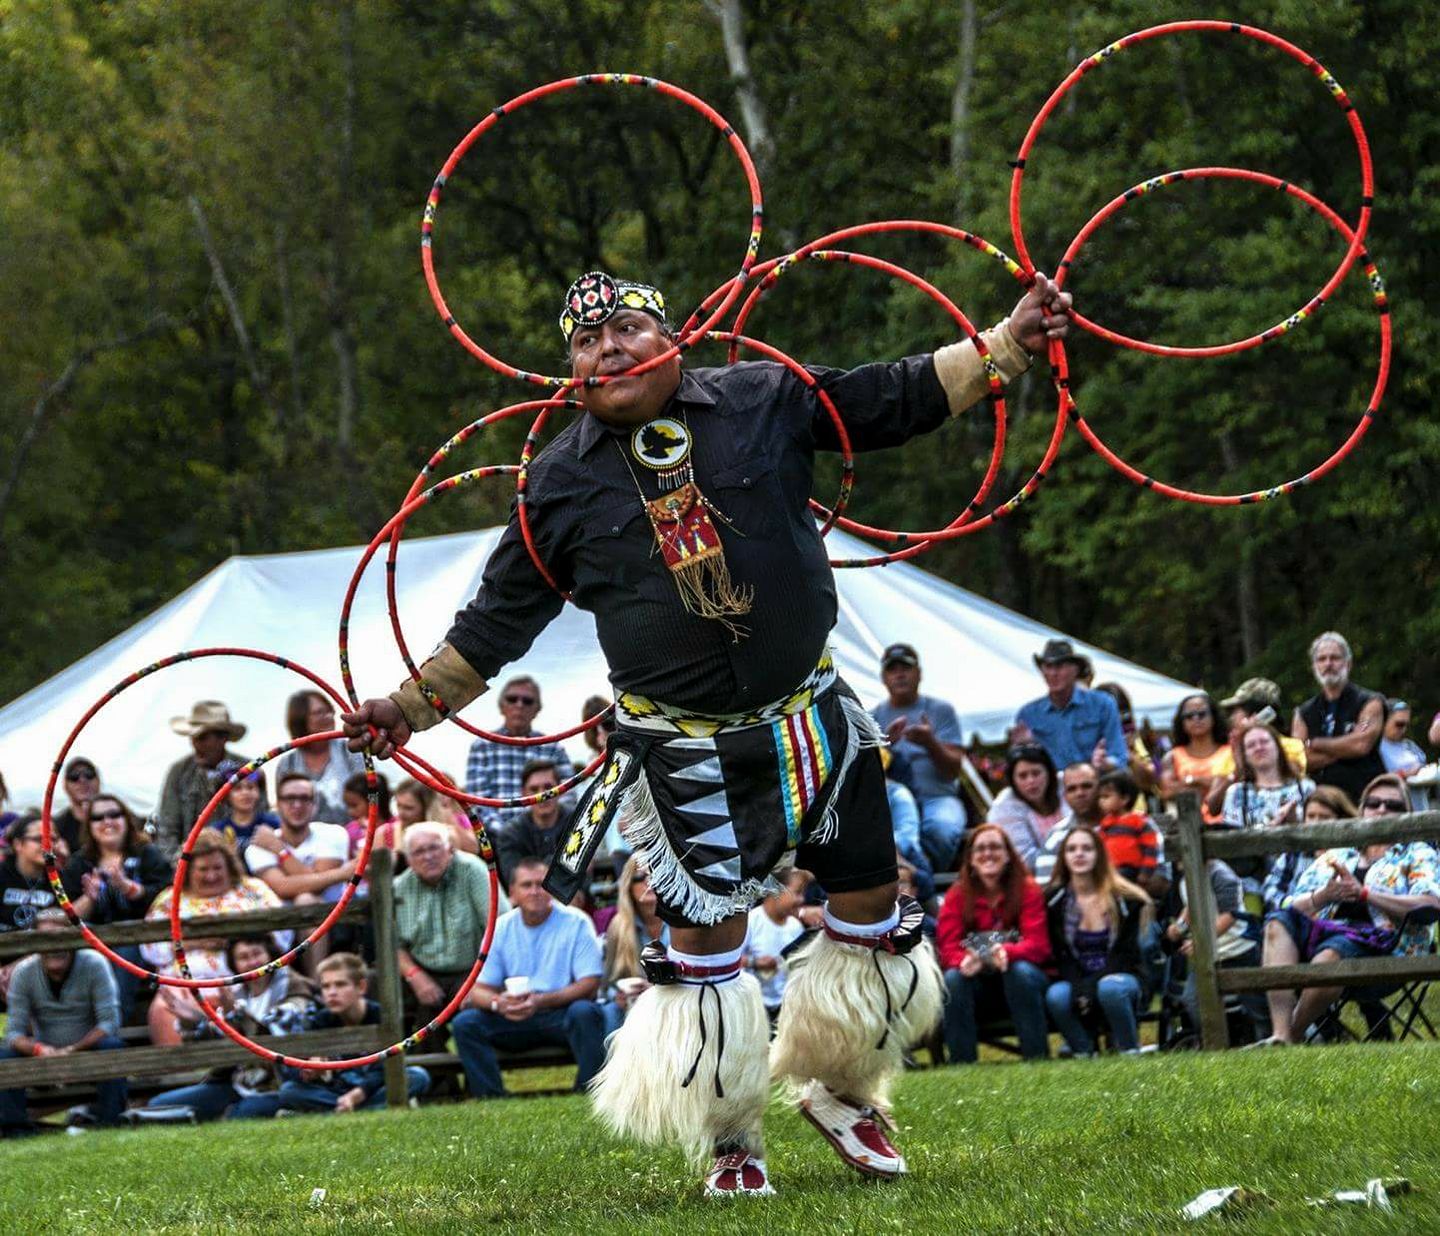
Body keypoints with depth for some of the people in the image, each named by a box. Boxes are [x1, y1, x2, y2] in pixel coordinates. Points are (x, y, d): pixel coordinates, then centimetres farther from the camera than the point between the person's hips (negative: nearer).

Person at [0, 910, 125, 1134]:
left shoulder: (94, 965, -15)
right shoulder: (24, 973, -9)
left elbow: (109, 1023, -18)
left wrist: (73, 1050, -31)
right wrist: (38, 1049, -35)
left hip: (87, 1049, -2)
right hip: (46, 1055, 2)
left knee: (112, 1047, -33)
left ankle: (106, 1119, -27)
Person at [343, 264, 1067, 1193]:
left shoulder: (766, 400, -3)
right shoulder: (562, 481, -2)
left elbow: (902, 401, 2)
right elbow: (498, 621, 5)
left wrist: (1011, 343, -6)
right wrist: (413, 705, -1)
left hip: (808, 716, 1)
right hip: (682, 750, -1)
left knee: (872, 903, 7)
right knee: (707, 935, 1)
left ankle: (839, 1092, 30)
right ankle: (731, 1142, 18)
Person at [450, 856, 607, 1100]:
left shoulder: (575, 922, -5)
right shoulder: (502, 928, 5)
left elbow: (589, 985, -12)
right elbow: (478, 990, 2)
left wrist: (541, 1001, -26)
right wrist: (498, 1003, -23)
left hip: (562, 1012, -3)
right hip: (515, 1018, 3)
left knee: (584, 1012, -36)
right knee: (464, 1023, -19)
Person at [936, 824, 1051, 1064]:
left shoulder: (1027, 889, -2)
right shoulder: (958, 894, 2)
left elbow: (1038, 944, -13)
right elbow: (948, 946, -8)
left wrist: (1008, 952, -37)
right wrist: (963, 961, -34)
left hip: (1019, 981, -1)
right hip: (977, 983, 1)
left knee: (1021, 972, -34)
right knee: (953, 979, -30)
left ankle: (1037, 1058, -30)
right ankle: (961, 1062, -30)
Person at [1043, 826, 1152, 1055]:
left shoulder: (1125, 899, -4)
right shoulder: (1054, 901, 1)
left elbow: (1124, 954, -6)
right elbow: (1061, 956, -2)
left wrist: (1091, 987, -20)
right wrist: (1079, 989, -21)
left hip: (1123, 978, -2)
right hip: (1077, 982, 2)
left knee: (1109, 988, -37)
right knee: (1056, 995, -31)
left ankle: (1129, 1051, -17)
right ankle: (1084, 1052, -11)